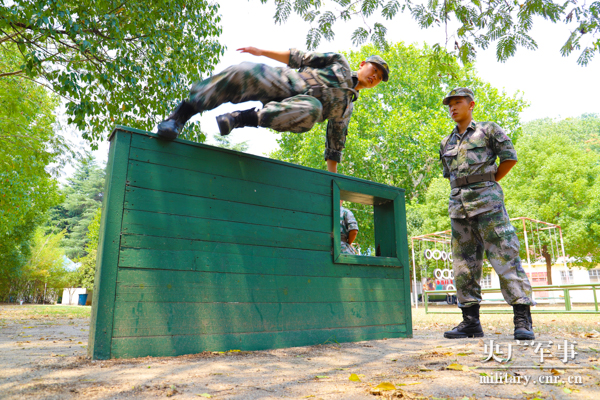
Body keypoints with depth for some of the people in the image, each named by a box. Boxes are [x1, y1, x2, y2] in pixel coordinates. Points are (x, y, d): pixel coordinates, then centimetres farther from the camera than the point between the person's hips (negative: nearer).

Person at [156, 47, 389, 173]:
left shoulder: (347, 106, 27)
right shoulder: (339, 62, 23)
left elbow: (335, 142, 26)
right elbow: (301, 58, 15)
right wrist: (263, 52, 4)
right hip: (284, 83, 0)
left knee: (311, 111, -38)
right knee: (244, 73, -31)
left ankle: (241, 119, -38)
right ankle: (181, 115, -22)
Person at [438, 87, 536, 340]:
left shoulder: (488, 130, 7)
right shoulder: (446, 143, 20)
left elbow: (509, 158, 4)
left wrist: (488, 183, 8)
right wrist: (463, 189, 15)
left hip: (486, 199, -5)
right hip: (458, 203, 5)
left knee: (504, 256, -9)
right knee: (464, 262, 3)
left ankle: (523, 320, -4)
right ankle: (471, 321, 8)